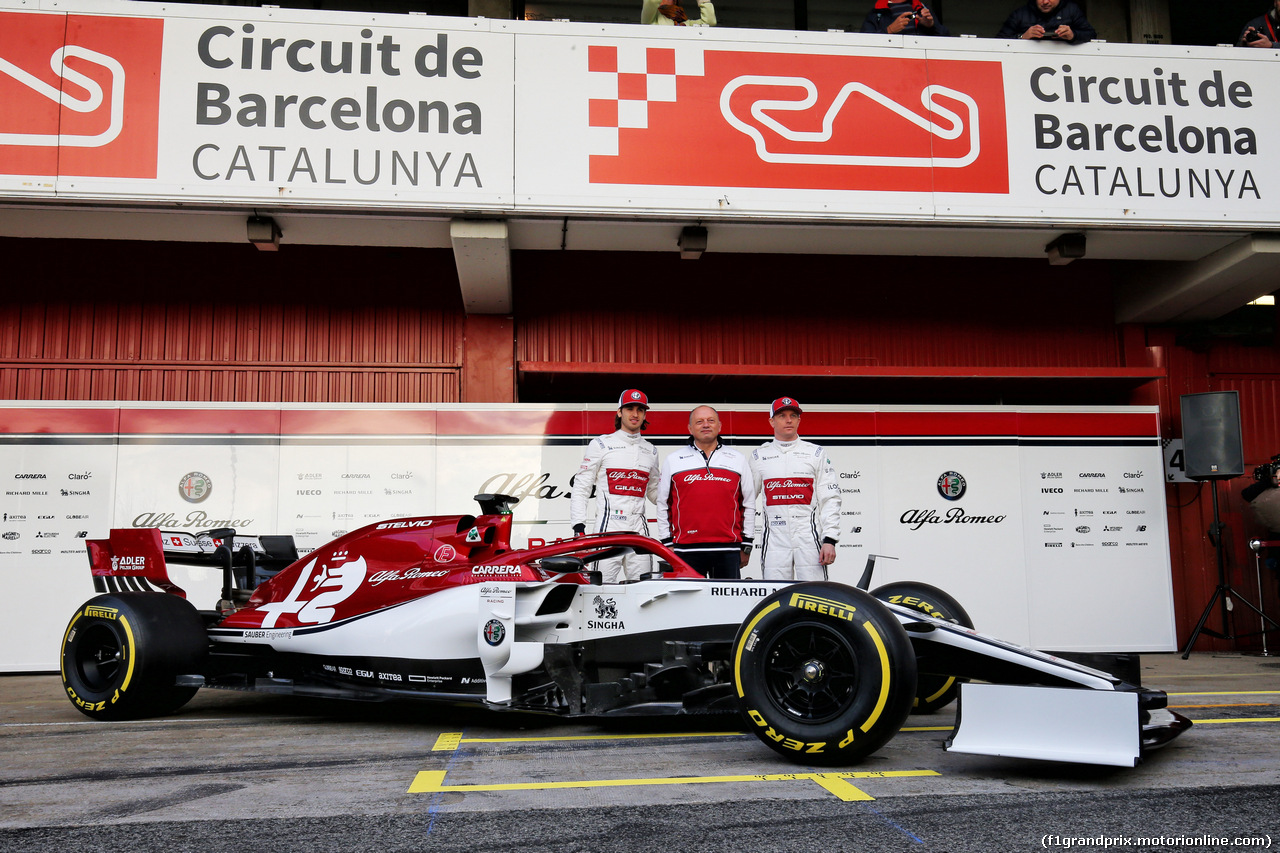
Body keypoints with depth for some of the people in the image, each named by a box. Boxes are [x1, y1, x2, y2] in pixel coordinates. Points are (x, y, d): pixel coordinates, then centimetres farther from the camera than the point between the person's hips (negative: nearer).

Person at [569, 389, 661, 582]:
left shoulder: (650, 451, 17)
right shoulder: (601, 444, 5)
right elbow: (581, 487, 4)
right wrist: (578, 524, -5)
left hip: (639, 530, 4)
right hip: (608, 527, -4)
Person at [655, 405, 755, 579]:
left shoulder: (738, 460, 12)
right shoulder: (673, 461, 9)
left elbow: (748, 504, 14)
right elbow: (663, 505, 11)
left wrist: (746, 545, 10)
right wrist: (667, 543, 6)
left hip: (728, 550, 1)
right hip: (686, 550, 0)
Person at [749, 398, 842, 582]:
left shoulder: (816, 453, 8)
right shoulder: (759, 455, 11)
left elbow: (830, 499, 3)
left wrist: (830, 540, -6)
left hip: (809, 537, -1)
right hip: (774, 537, 1)